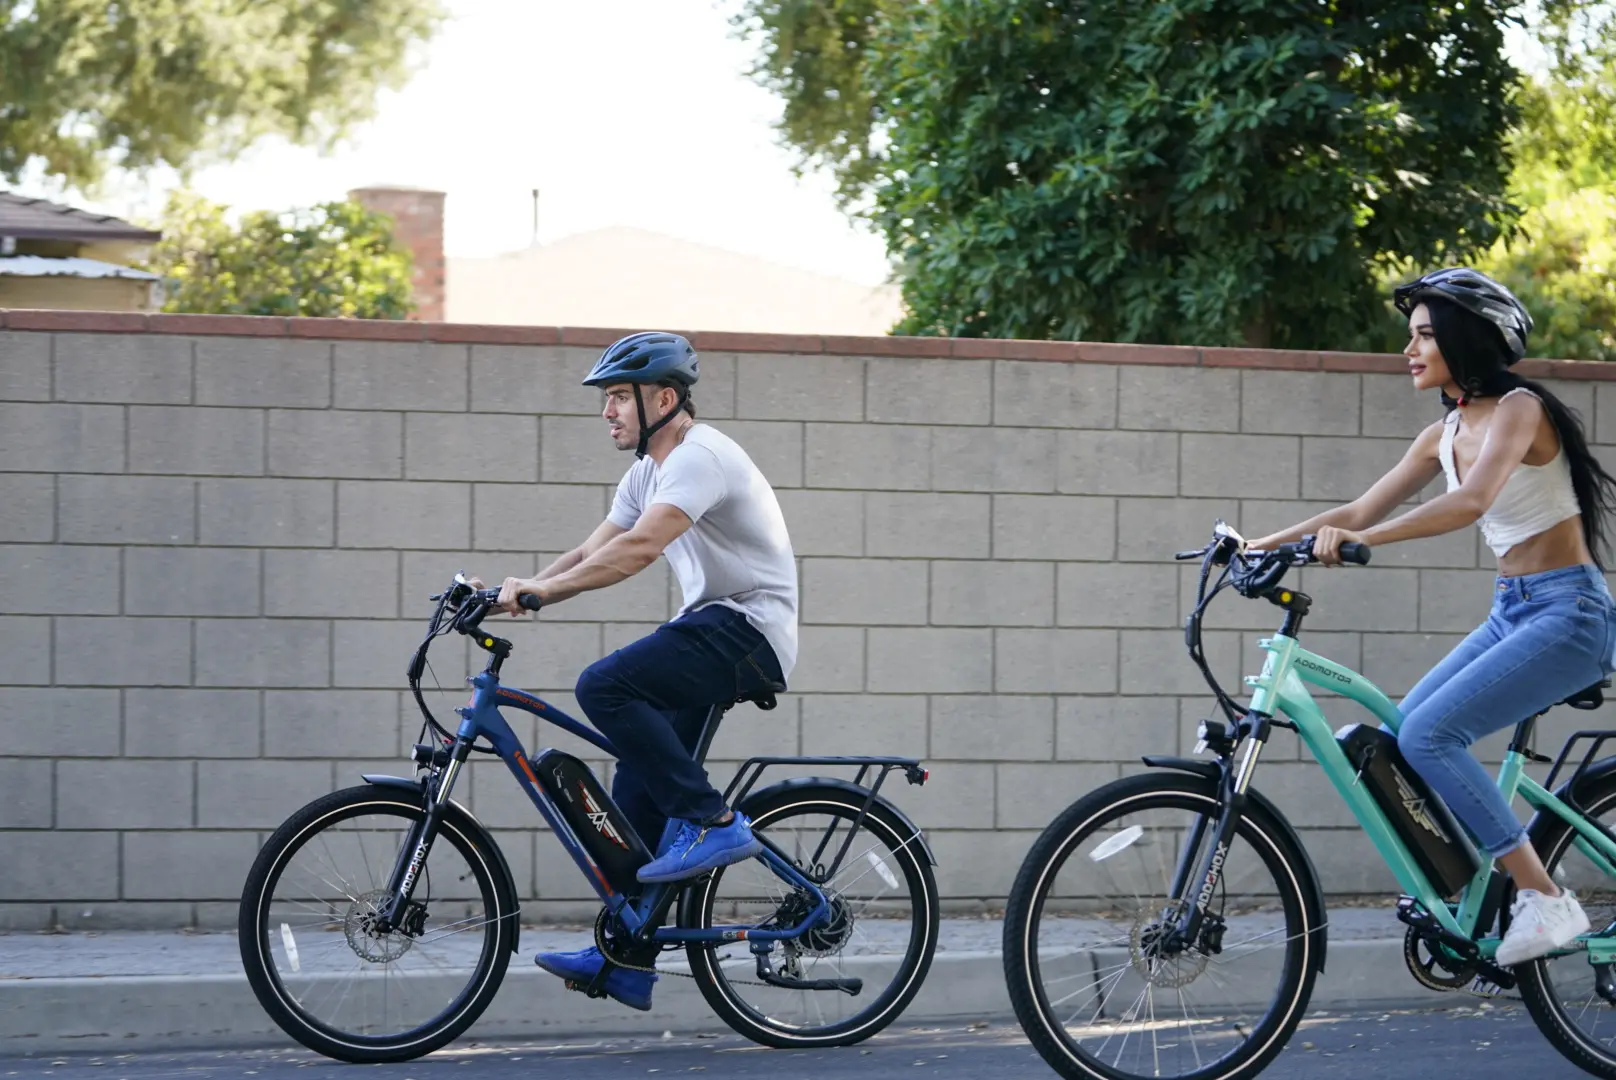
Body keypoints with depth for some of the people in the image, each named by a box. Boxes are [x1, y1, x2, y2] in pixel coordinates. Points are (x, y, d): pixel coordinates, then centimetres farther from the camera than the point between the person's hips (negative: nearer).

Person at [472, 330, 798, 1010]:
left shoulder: (700, 456, -16)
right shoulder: (649, 471, 16)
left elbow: (638, 548, -29)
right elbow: (591, 554, 13)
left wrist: (542, 590, -33)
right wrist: (516, 592, -2)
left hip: (748, 629, -10)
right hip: (708, 630, 10)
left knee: (605, 686, -27)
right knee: (637, 792, 5)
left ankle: (711, 822, -19)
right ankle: (625, 962, 9)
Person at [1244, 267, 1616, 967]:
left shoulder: (1519, 408, -14)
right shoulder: (1446, 434, 11)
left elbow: (1471, 502, -31)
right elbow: (1363, 510, 14)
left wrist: (1360, 540, -41)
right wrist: (1262, 545, 4)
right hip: (1511, 613, 9)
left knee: (1427, 733, -20)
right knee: (1399, 736, -1)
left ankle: (1546, 901, -15)